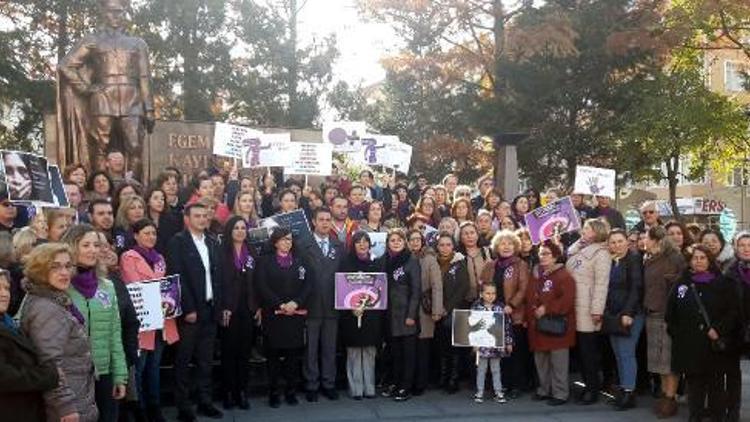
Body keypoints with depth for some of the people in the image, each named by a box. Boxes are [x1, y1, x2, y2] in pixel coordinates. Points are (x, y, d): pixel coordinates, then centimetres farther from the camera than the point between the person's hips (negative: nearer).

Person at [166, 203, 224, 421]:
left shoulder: (212, 243, 13)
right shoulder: (178, 242, -6)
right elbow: (177, 277, -12)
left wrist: (218, 305, 5)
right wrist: (188, 309, -15)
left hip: (210, 309, 6)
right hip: (190, 310, -5)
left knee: (206, 359, 12)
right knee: (184, 359, 3)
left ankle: (204, 401, 20)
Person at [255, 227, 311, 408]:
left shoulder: (299, 261, 13)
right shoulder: (264, 261, 5)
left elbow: (308, 285, 4)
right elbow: (262, 287, -5)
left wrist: (295, 303, -11)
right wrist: (281, 305, -13)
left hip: (296, 314, 2)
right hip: (273, 315, -2)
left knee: (293, 353, 2)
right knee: (274, 354, 1)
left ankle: (291, 391, 12)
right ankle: (273, 392, 9)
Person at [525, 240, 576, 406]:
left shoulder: (564, 276, -8)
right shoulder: (536, 274, 13)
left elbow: (567, 300, -17)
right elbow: (529, 298, 16)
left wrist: (546, 309, -18)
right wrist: (530, 315, 1)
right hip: (537, 324, 7)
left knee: (558, 360, -3)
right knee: (540, 359, 13)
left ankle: (560, 393, 7)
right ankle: (544, 390, 25)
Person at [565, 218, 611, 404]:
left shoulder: (601, 254, -7)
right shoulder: (576, 251, 16)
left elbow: (601, 284, -15)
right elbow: (568, 275, 23)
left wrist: (597, 310, -20)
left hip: (587, 310, -7)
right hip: (574, 307, 7)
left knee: (589, 349, -1)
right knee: (579, 349, 11)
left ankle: (593, 388, 8)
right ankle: (587, 384, 20)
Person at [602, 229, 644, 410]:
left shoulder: (634, 259, -7)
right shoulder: (609, 262, 12)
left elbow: (636, 289, -14)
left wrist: (627, 313, -19)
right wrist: (606, 313, 8)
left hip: (630, 314, -7)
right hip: (612, 315, 7)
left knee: (626, 353, -7)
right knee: (619, 355, 8)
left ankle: (629, 393, -2)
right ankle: (623, 390, 14)